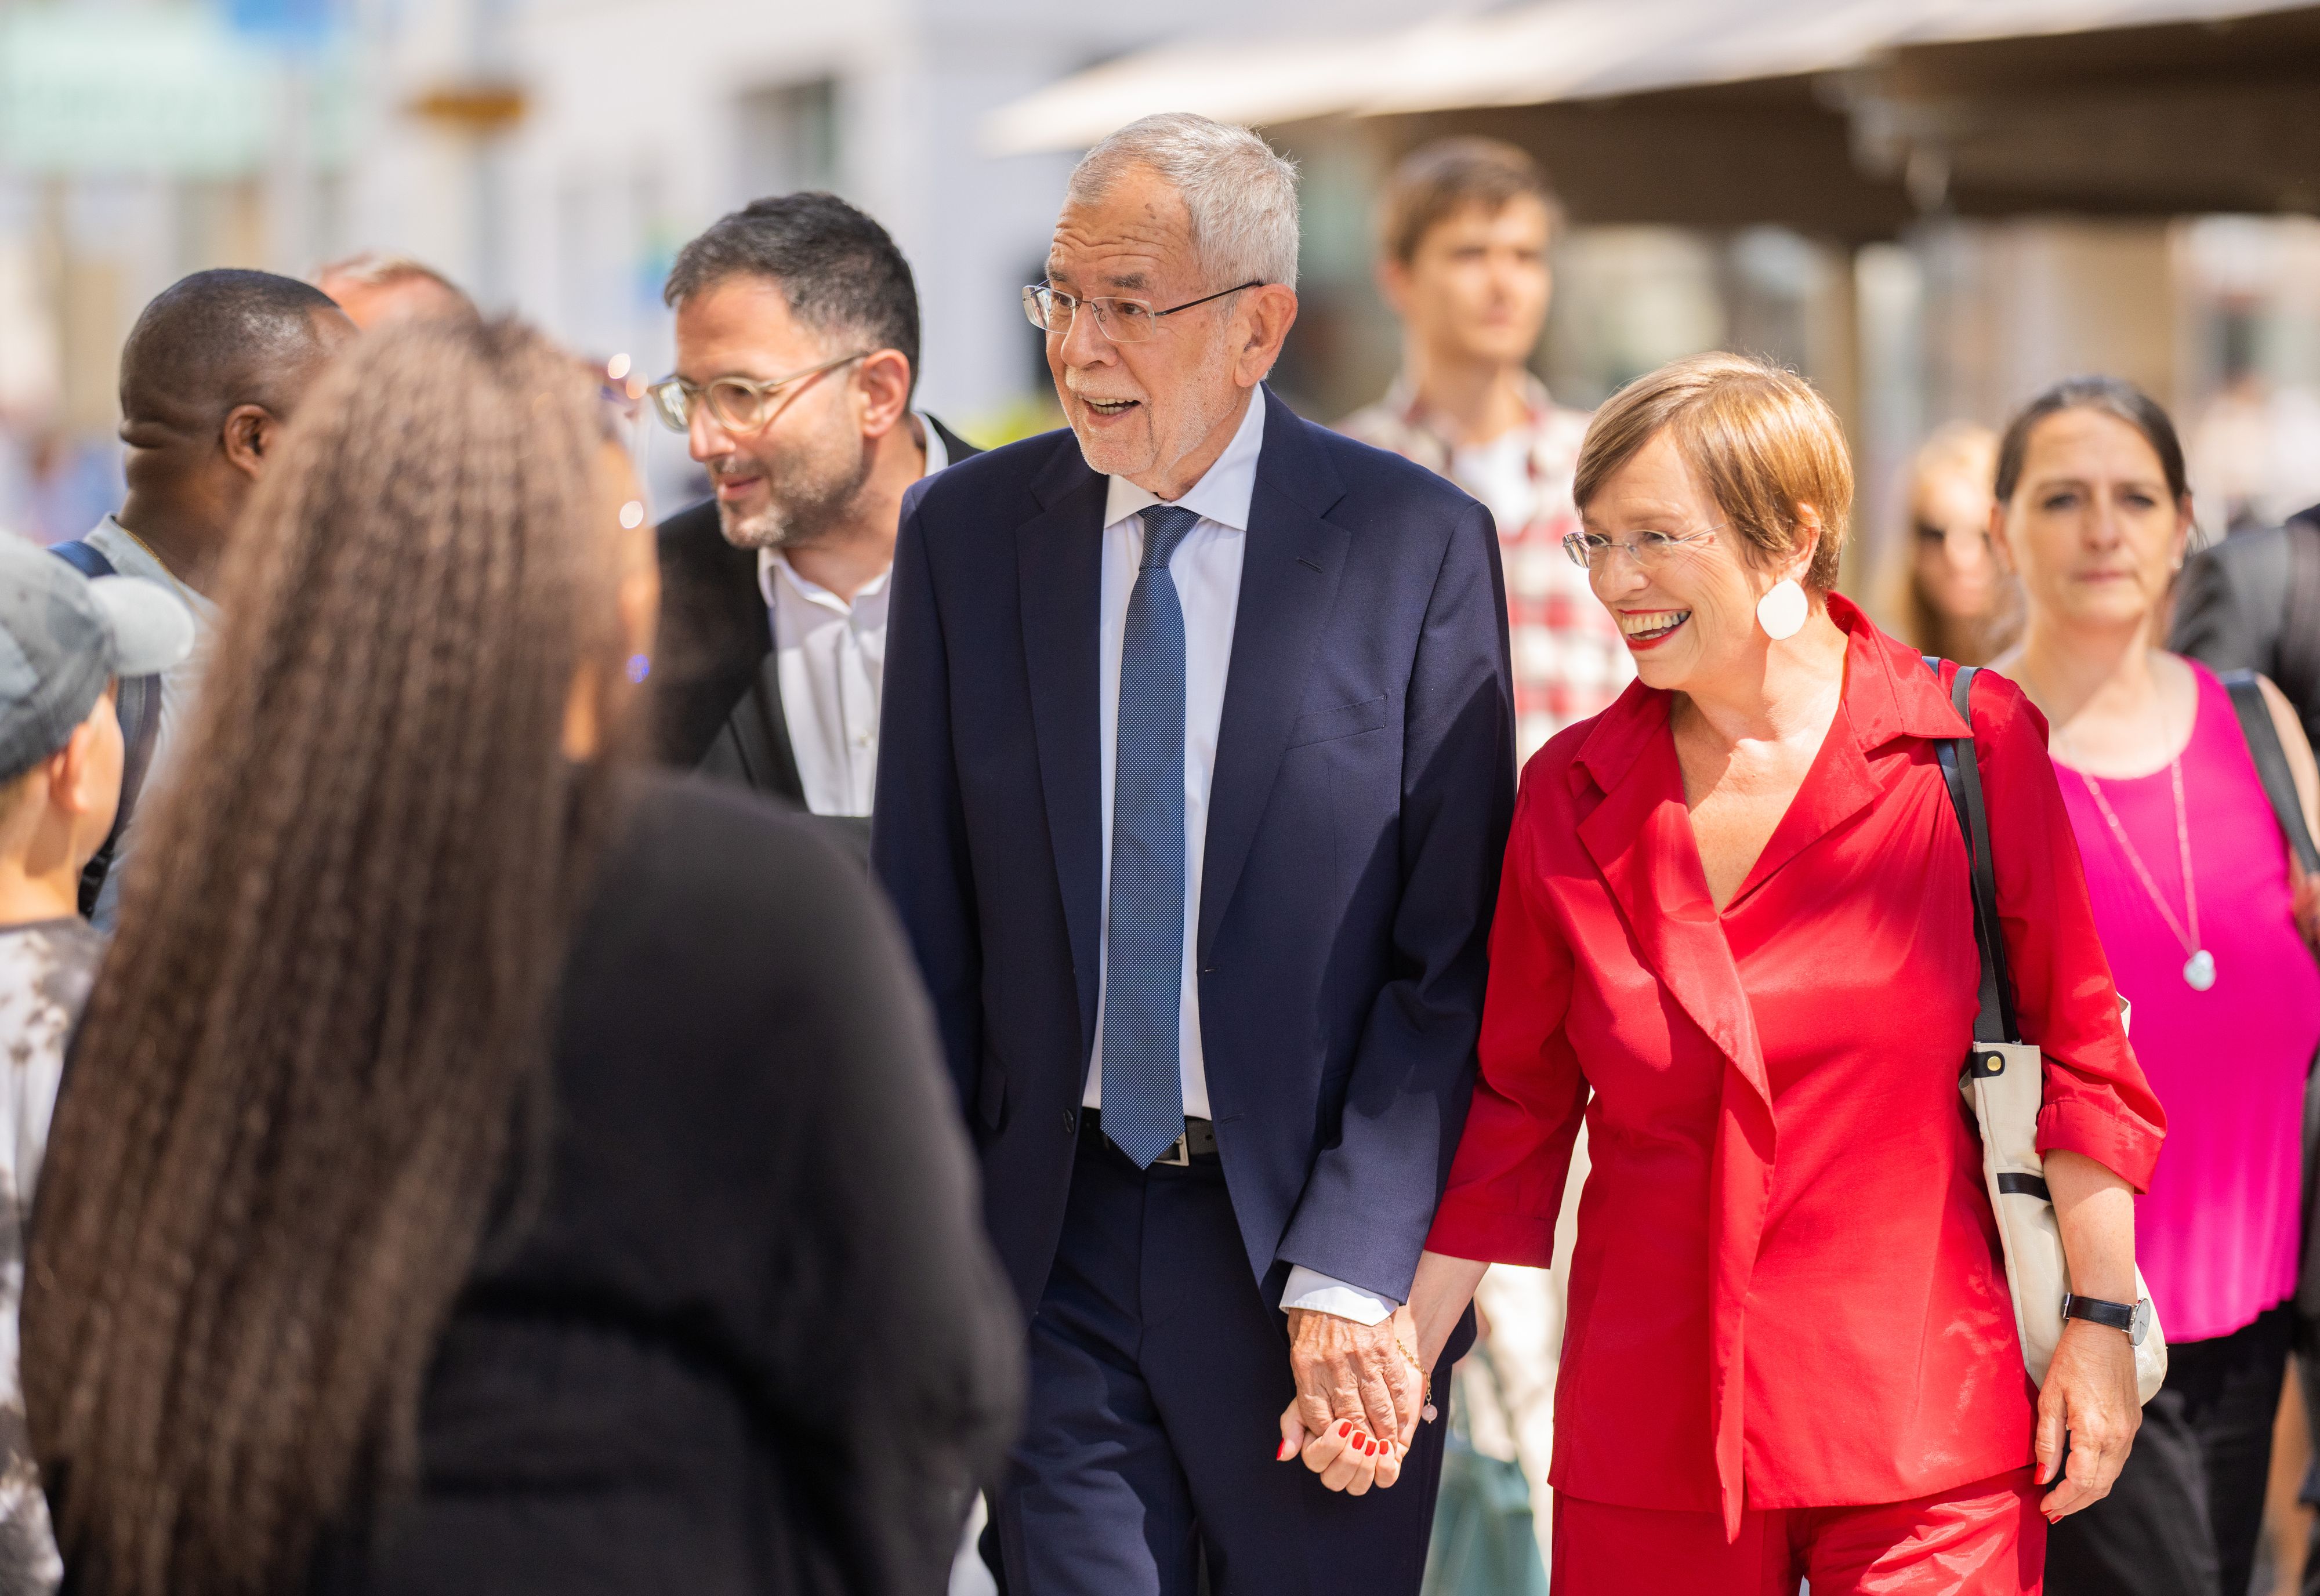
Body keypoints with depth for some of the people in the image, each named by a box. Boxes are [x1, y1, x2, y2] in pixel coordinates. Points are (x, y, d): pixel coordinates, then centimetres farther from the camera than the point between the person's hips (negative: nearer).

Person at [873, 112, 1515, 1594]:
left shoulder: (1417, 543, -5)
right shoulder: (966, 530, 3)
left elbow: (1453, 951, -6)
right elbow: (923, 916, 6)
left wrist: (1354, 1269, -13)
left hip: (1322, 1238, -2)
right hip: (1057, 1241, 2)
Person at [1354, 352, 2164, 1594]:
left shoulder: (1973, 743, -5)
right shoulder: (1571, 791, 1)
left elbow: (2080, 1050, 1)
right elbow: (1518, 1102, 8)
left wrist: (2100, 1321, 0)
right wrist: (1400, 1349, 2)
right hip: (1646, 1433, 2)